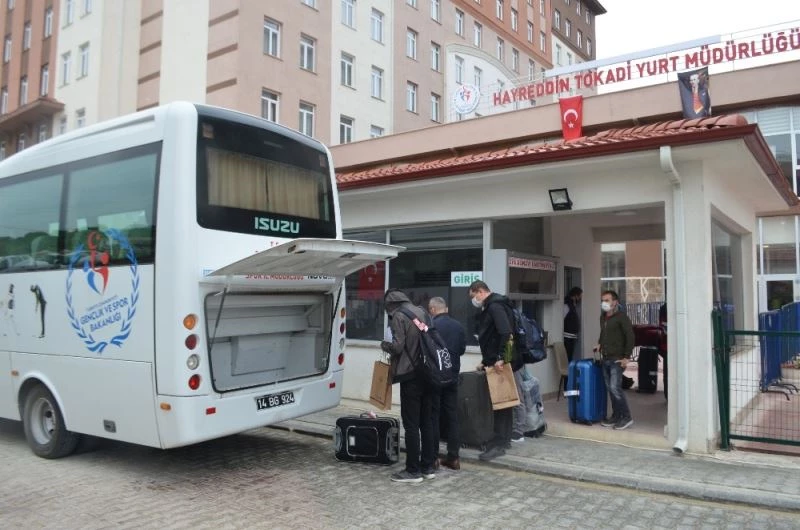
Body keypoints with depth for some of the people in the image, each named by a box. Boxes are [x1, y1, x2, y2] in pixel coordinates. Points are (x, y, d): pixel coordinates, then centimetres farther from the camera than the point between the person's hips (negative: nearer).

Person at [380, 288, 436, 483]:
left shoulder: (398, 316, -10)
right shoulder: (422, 312, 11)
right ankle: (428, 467, 20)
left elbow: (397, 346, -17)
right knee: (427, 422, 13)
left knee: (411, 425, 0)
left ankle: (413, 471, 6)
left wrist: (384, 345, 1)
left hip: (410, 376, -7)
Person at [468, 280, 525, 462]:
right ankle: (507, 437, 22)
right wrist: (485, 361, 22)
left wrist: (501, 358, -27)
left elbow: (506, 334, -26)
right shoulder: (490, 307, 18)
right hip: (497, 363, 10)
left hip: (504, 364, -10)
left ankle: (499, 444, -1)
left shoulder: (495, 307, -14)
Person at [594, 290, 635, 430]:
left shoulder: (621, 317, -10)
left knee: (615, 387, -12)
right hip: (606, 359, 8)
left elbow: (630, 337, -13)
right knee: (610, 389, 9)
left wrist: (626, 357, -15)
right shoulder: (603, 317, 13)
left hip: (617, 359, -7)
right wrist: (600, 344, 13)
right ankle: (616, 416, 18)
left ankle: (626, 417, 0)